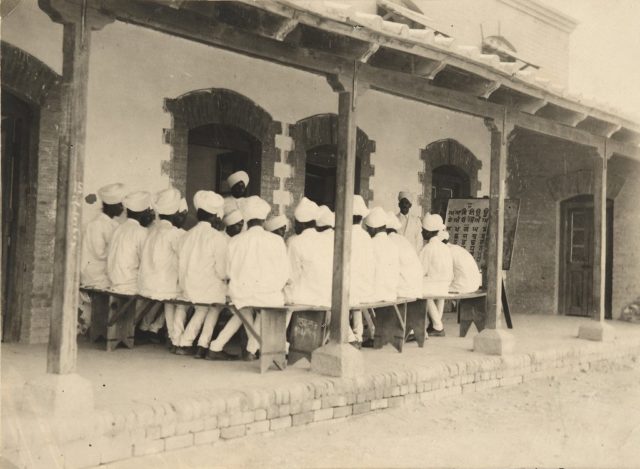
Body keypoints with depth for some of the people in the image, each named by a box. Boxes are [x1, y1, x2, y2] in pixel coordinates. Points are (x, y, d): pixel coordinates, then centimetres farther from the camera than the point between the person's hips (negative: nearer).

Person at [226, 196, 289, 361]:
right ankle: (251, 349, 23)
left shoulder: (235, 241, 2)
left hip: (240, 293, 2)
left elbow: (229, 271, 8)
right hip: (269, 294, -2)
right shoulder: (276, 240, -1)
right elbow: (285, 273, 1)